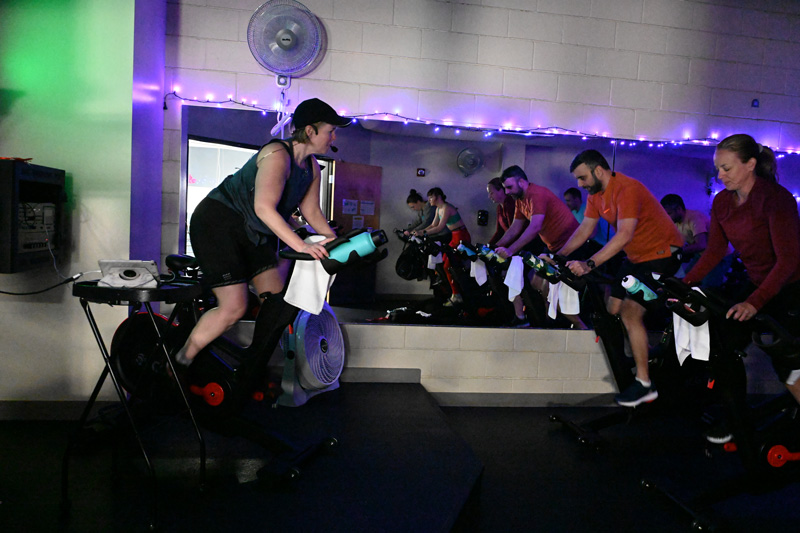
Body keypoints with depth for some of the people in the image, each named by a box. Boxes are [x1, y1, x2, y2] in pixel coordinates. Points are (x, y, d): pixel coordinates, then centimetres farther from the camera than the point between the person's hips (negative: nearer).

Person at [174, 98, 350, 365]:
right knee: (234, 307, -14)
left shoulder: (311, 167, 4)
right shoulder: (277, 155, -24)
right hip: (217, 223, -9)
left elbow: (312, 212, 6)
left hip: (253, 233, 9)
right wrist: (301, 246, -41)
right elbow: (264, 208, -36)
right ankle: (182, 361, 5)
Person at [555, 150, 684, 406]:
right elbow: (585, 229, 4)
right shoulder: (595, 194, 3)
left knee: (630, 313, -17)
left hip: (661, 253, -9)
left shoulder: (627, 189, -26)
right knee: (612, 310, 5)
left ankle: (644, 384, -8)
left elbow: (624, 234, -36)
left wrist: (589, 264, -43)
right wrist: (557, 256, -8)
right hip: (636, 256, 9)